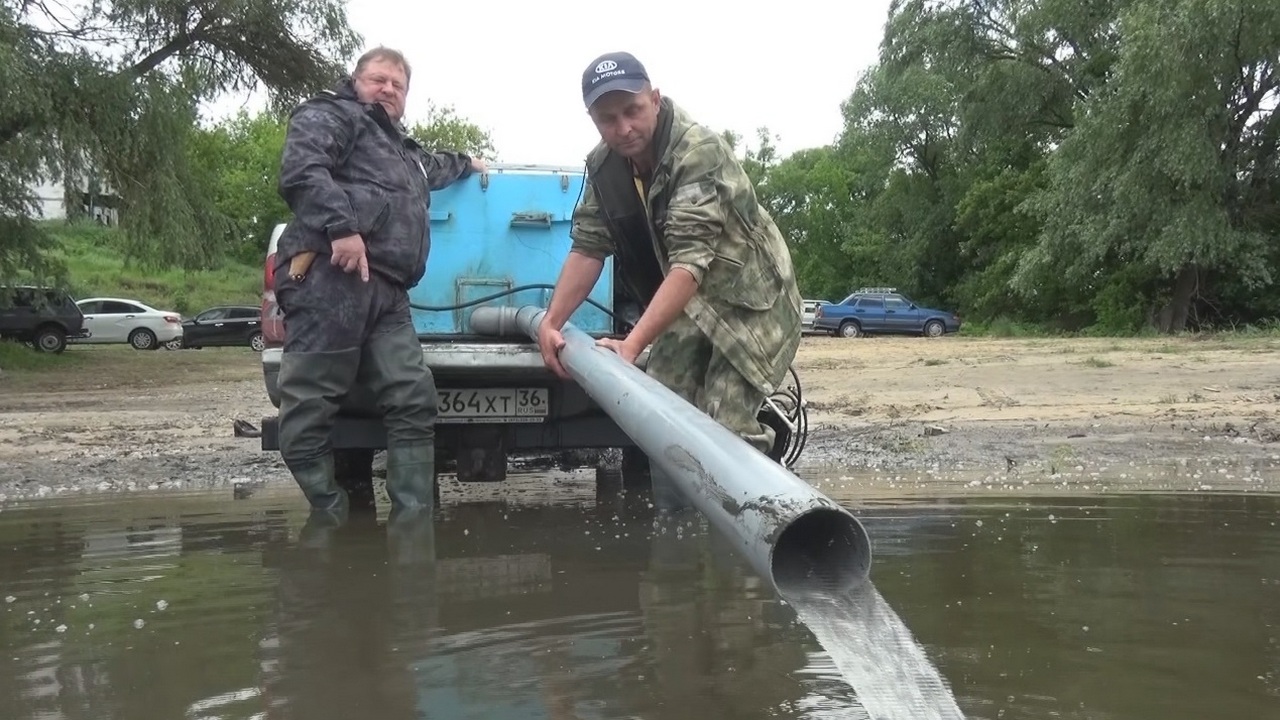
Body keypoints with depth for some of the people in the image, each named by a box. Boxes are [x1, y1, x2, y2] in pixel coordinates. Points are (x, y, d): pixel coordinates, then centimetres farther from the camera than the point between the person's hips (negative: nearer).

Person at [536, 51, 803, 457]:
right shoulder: (603, 165, -5)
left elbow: (689, 262, -36)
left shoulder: (701, 153, -28)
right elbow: (588, 247, -2)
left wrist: (633, 345, -43)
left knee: (726, 430, -18)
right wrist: (550, 322, -13)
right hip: (687, 302, 7)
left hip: (747, 300, -7)